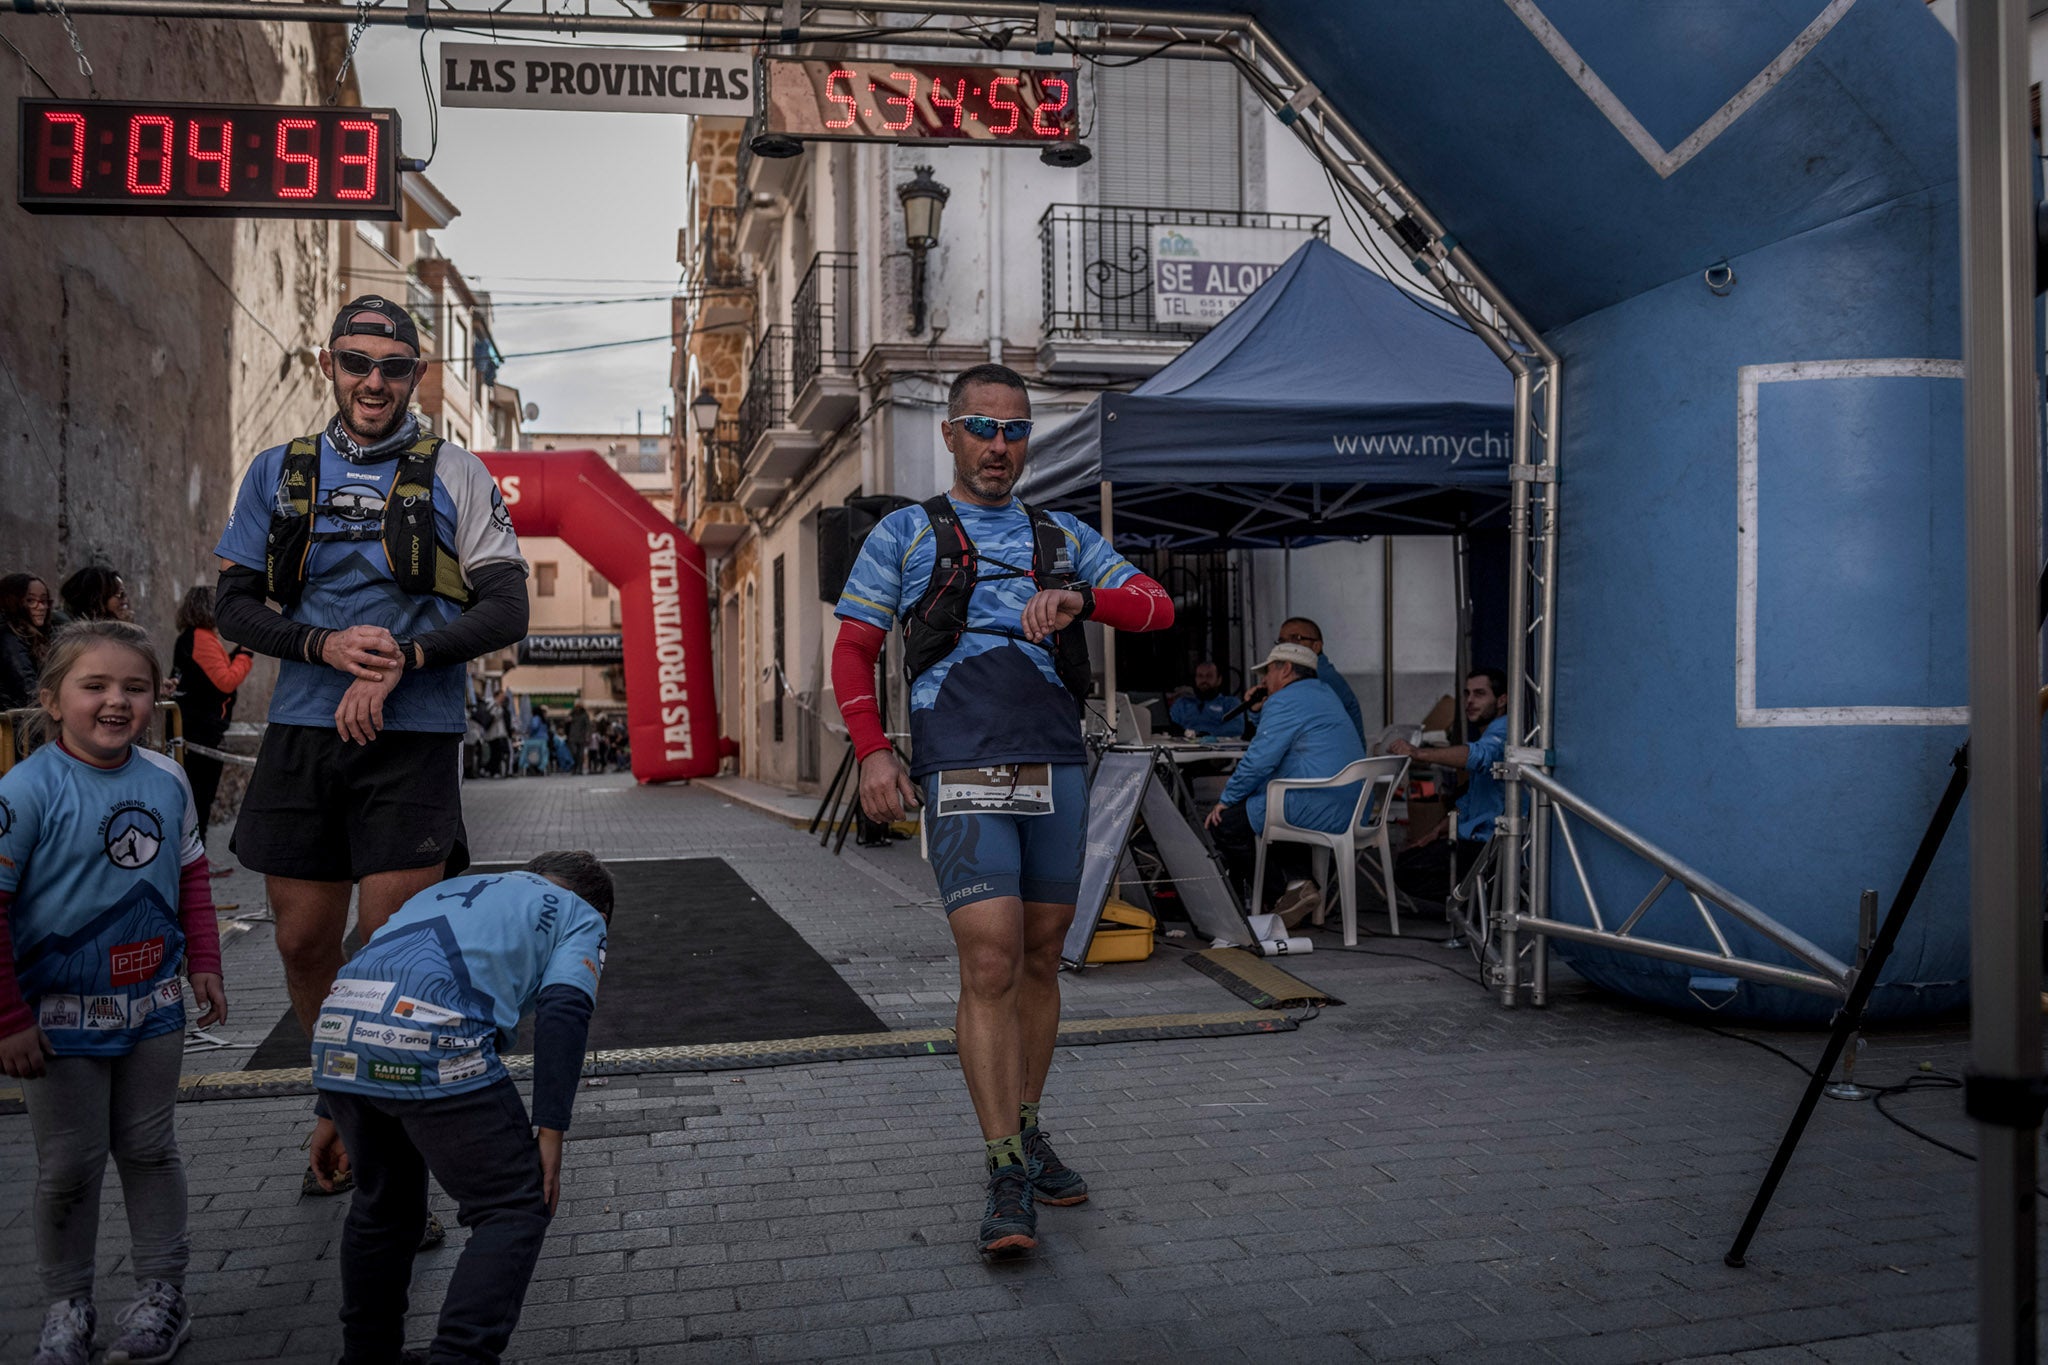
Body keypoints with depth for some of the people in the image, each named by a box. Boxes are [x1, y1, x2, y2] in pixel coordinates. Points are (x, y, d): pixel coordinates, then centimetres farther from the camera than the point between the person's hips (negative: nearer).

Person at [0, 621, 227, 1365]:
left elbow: (190, 878, 10)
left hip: (152, 1009, 4)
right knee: (68, 1168, 9)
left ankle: (162, 1292, 28)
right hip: (61, 1020, -4)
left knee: (151, 1150, 14)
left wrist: (203, 964, 8)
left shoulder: (166, 781, -2)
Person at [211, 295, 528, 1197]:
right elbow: (234, 606, 9)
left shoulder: (454, 475, 3)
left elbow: (504, 613, -3)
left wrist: (398, 661, -16)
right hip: (301, 735, 4)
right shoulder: (279, 473, 12)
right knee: (304, 942, 10)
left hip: (410, 740, -3)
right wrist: (326, 645, -10)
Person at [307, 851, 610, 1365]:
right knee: (515, 1210, 8)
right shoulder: (581, 915, 22)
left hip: (337, 1034, 7)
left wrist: (333, 1113, 33)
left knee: (382, 1206, 27)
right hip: (433, 1040, -6)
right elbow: (562, 1012, 2)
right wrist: (550, 1130, -2)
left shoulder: (450, 890, 38)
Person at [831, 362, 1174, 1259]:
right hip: (962, 777, -4)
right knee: (990, 964, -12)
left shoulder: (1063, 539, 20)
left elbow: (1158, 608, 11)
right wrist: (872, 750, -6)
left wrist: (1080, 597, -9)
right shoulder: (905, 535, 12)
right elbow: (853, 652, 9)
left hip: (1056, 771, 4)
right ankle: (1005, 1179, -5)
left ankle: (1025, 1134, 26)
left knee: (1040, 960, 10)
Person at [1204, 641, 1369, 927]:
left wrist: (1226, 800, -4)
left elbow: (1259, 761, -16)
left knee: (1223, 821, -3)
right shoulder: (1325, 693, 21)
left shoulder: (1284, 701, -9)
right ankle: (1298, 881, 10)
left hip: (1319, 812, -10)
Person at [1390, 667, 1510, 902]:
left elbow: (1479, 755, -35)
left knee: (1405, 866, -19)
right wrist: (1437, 830, 10)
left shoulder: (1503, 729, -11)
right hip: (1477, 839, 11)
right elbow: (1469, 802, 26)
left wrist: (1418, 753, -46)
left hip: (1489, 843, -11)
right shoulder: (1487, 736, 24)